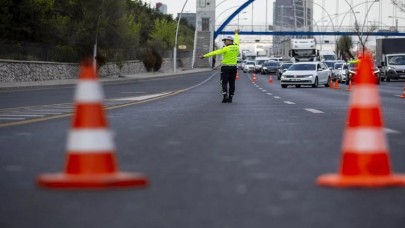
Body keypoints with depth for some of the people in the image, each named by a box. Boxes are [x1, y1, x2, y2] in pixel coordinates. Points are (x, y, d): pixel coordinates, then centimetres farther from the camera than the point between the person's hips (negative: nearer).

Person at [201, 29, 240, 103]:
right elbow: (236, 40, 28)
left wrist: (205, 56, -14)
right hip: (234, 67, 6)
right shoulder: (236, 47, 5)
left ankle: (225, 96, -16)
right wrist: (236, 33, 49)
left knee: (224, 82, -1)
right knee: (232, 83, 8)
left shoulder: (226, 48, -13)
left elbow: (215, 52, -15)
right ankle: (230, 98, 9)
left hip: (226, 67, -6)